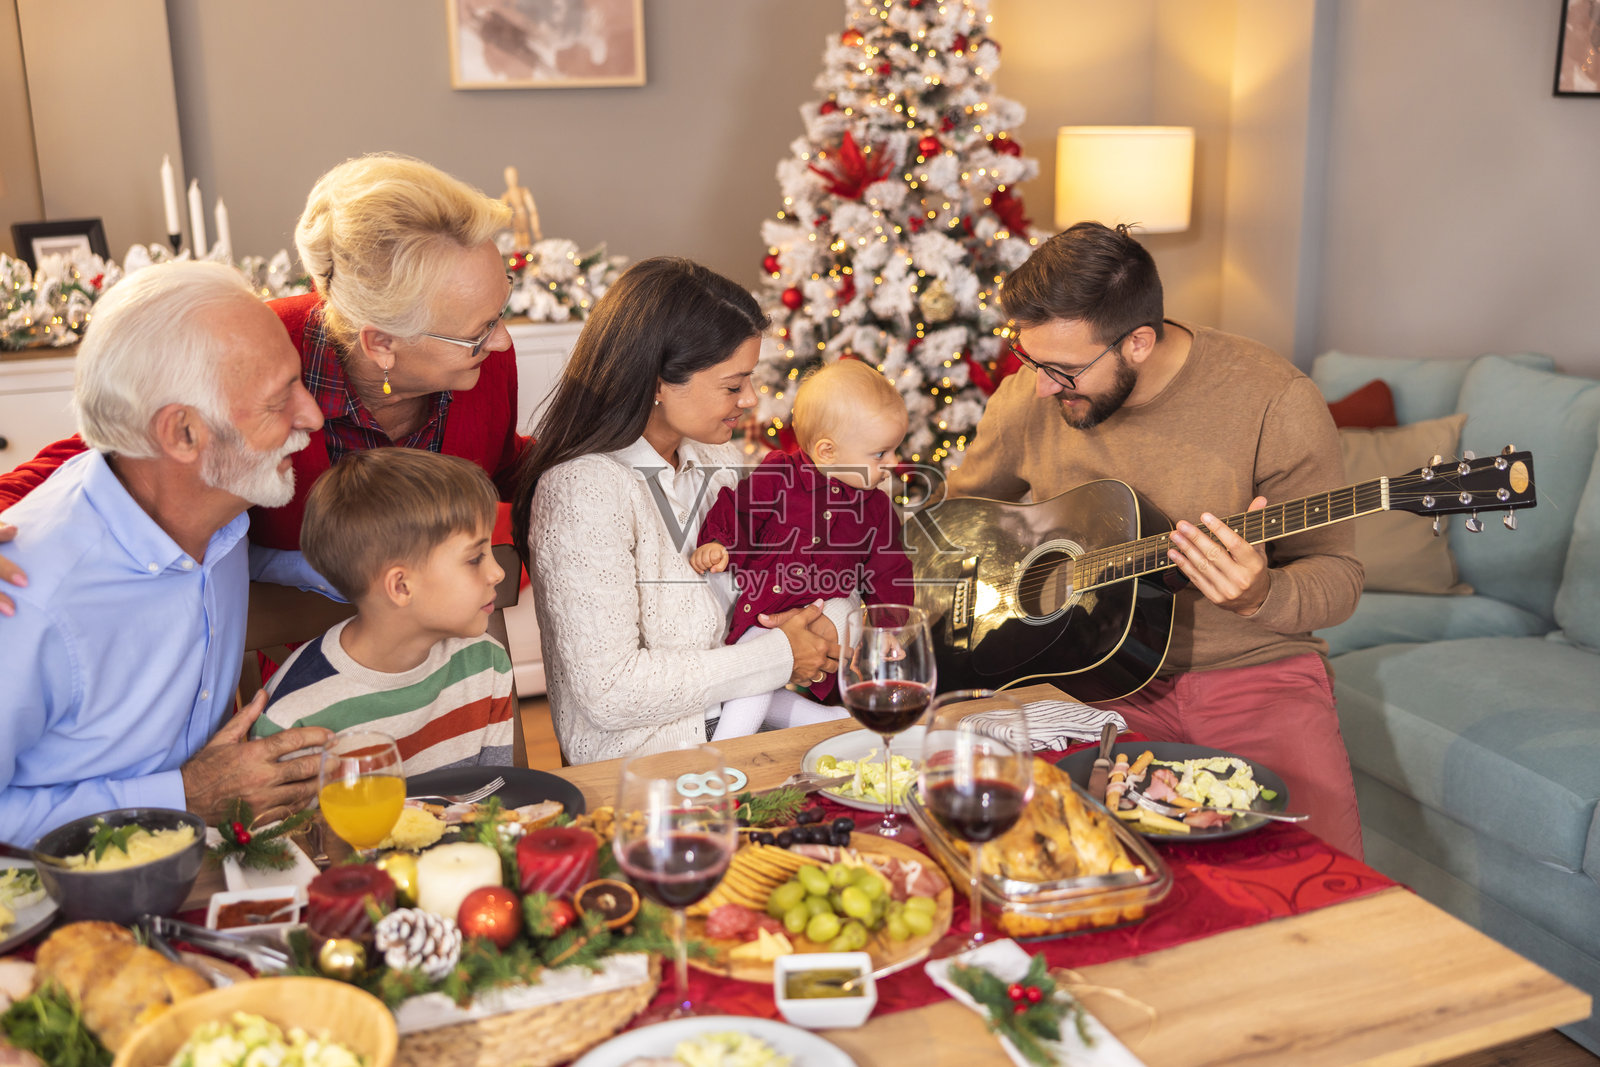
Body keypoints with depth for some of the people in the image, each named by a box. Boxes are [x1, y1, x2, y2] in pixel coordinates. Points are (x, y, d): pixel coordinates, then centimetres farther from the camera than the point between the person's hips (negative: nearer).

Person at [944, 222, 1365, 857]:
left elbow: (1336, 578, -6)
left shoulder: (1272, 401, -13)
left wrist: (1259, 596, -28)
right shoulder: (1027, 401, -1)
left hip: (1249, 666, -2)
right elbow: (955, 514, 19)